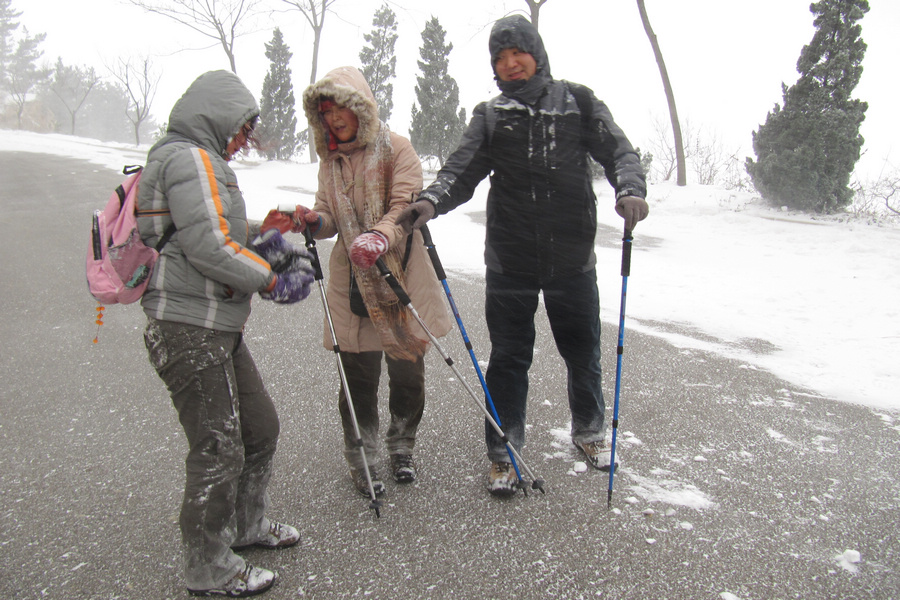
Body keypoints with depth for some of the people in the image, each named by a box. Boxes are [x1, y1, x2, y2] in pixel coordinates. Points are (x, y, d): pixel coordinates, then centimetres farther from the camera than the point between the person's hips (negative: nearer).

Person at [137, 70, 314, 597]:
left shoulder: (201, 162, 21)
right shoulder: (191, 158, -13)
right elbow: (208, 247, -23)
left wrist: (264, 245, 7)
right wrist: (272, 280, -12)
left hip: (219, 327, 11)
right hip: (190, 330, -11)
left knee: (261, 425, 20)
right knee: (219, 450, -1)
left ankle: (246, 523, 40)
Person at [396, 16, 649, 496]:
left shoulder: (578, 102, 5)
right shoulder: (489, 116, 6)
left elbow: (618, 150, 1)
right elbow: (461, 170, -4)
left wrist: (630, 189, -20)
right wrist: (431, 200, -24)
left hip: (572, 258, 1)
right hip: (509, 262, 0)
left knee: (582, 350, 15)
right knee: (508, 357, 5)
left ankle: (589, 430, 40)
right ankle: (502, 452, 20)